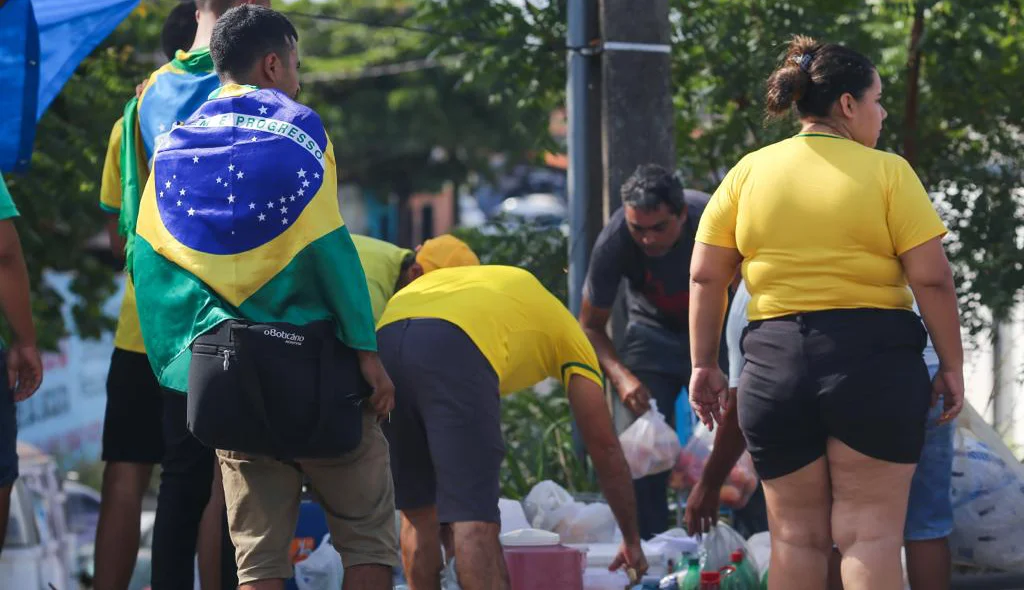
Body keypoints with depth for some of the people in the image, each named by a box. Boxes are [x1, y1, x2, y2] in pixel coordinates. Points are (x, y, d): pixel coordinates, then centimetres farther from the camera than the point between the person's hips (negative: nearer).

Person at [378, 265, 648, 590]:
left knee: (417, 514, 19)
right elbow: (605, 447, 31)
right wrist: (632, 539, 41)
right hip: (456, 352, -5)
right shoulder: (566, 332, 31)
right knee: (475, 523, -7)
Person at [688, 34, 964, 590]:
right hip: (874, 357, -3)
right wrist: (951, 366, 2)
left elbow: (705, 277, 6)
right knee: (870, 533, -1)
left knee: (796, 536, 10)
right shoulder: (887, 172, -3)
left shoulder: (749, 172, 7)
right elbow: (932, 278, -7)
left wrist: (704, 365, 12)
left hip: (775, 363, 3)